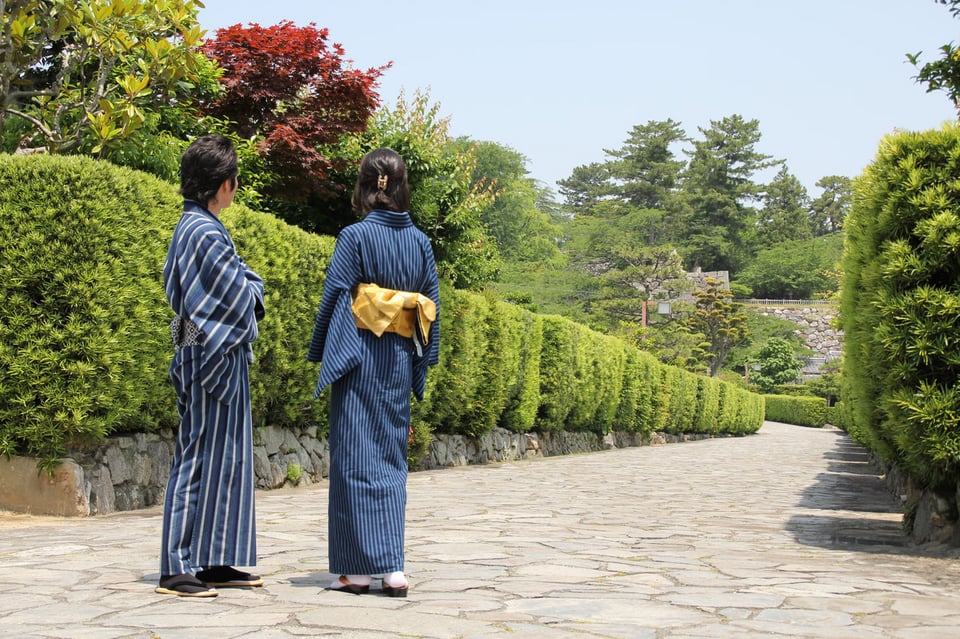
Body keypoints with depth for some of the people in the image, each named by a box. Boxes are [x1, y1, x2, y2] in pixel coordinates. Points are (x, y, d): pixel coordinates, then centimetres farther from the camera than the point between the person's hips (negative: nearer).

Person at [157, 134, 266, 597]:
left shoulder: (192, 227, 15)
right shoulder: (206, 234, -17)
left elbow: (244, 283, 19)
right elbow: (238, 298, -17)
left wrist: (248, 287, 0)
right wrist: (253, 289, 2)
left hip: (216, 359, 10)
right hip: (214, 358, -10)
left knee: (223, 459, 13)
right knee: (200, 458, -6)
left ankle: (216, 562, 19)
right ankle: (177, 570, -1)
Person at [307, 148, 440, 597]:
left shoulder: (354, 236, -8)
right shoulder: (419, 240, 6)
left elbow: (334, 296, -7)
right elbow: (432, 303, 8)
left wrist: (319, 352, 3)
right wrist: (424, 359, 15)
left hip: (359, 358, -4)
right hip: (400, 359, 4)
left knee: (356, 457, 1)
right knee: (392, 458, 11)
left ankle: (359, 568, 1)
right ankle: (392, 568, 8)